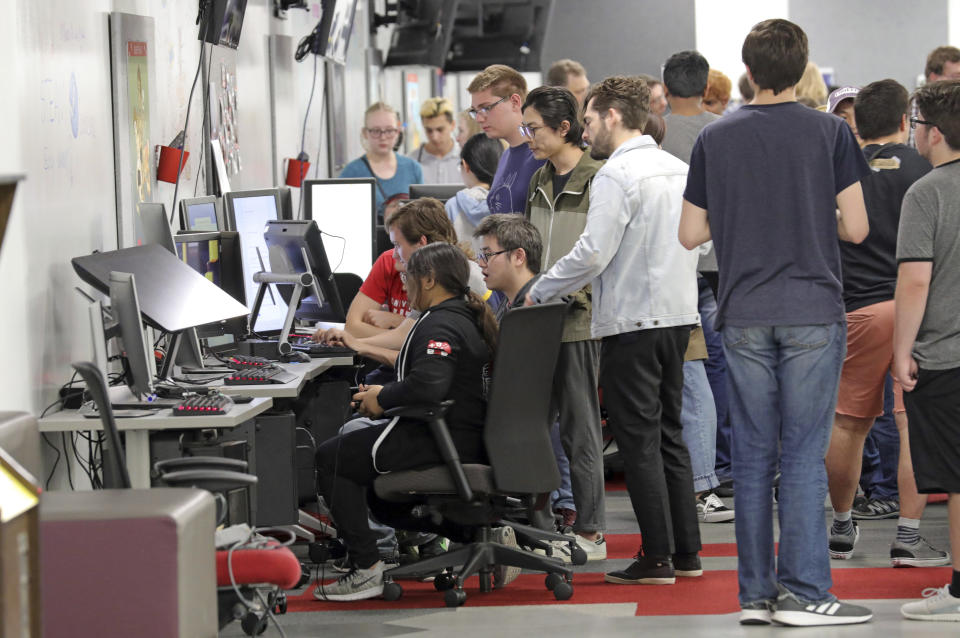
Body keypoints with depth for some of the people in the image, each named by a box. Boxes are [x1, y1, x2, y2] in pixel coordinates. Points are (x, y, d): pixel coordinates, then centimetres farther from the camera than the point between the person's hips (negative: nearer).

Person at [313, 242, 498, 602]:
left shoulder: (439, 325, -18)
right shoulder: (469, 317, 15)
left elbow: (428, 385, -34)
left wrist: (382, 399, -16)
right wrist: (385, 393, 16)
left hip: (442, 445, -11)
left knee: (331, 457, -3)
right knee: (353, 435, 28)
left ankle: (368, 570, -8)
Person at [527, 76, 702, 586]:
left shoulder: (616, 175, -14)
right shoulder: (679, 169, 11)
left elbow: (592, 253, -20)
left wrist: (540, 292, -8)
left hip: (632, 322, -8)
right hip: (678, 314, 8)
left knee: (638, 438, -3)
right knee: (668, 433, 14)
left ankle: (656, 559, -3)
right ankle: (686, 552, 15)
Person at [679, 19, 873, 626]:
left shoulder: (716, 138, 4)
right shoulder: (829, 132, -3)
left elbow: (691, 234, 7)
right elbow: (856, 228, -4)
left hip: (744, 317, 2)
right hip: (813, 313, -2)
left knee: (752, 456, 7)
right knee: (804, 456, -1)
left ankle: (756, 594, 9)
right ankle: (803, 593, -3)